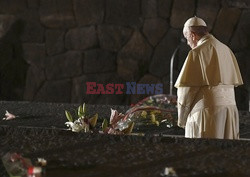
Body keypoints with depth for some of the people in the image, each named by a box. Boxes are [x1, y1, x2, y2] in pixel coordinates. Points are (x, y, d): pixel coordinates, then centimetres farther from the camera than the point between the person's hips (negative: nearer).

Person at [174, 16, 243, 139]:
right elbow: (235, 83, 14)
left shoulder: (198, 52, -8)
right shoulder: (226, 50, 15)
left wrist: (181, 119, 1)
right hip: (230, 110, 7)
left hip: (207, 112, -7)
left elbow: (187, 88, -10)